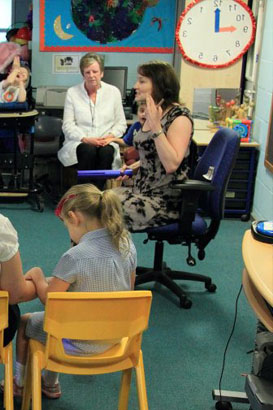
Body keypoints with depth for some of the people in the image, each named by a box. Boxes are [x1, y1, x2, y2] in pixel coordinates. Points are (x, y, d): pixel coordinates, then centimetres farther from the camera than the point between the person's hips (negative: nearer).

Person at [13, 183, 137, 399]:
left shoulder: (74, 257, -29)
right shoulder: (128, 246, -10)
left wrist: (38, 276, 3)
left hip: (80, 342, -6)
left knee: (24, 322, 23)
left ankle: (21, 383, 45)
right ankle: (50, 383, 46)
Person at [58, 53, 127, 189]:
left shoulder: (113, 92, 9)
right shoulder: (72, 92, 6)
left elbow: (121, 123, 9)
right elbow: (67, 125, 1)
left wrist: (111, 135, -12)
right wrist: (85, 139, -15)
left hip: (106, 143, 1)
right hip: (79, 142, -1)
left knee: (106, 152, -34)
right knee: (89, 150, -35)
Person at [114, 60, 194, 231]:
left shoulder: (179, 116, -14)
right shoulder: (152, 114, 12)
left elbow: (171, 164, -25)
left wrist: (156, 126, -26)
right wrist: (132, 167, 9)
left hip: (167, 200, -9)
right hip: (144, 191, 9)